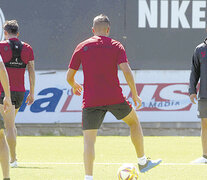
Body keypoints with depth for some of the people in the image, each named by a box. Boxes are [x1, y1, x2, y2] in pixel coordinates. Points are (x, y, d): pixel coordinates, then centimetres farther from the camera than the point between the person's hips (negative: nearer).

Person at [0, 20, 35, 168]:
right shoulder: (27, 48, 6)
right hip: (20, 91, 4)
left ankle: (13, 159, -7)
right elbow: (32, 71, 5)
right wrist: (32, 93, 10)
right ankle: (12, 155, 17)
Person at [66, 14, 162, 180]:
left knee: (89, 141, 1)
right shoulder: (116, 46, 4)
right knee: (134, 121, 26)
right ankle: (143, 162, 31)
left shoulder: (82, 47, 6)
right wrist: (135, 95, 0)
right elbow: (126, 71, -9)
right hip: (115, 97, 0)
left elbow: (69, 76, 7)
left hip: (91, 101, 0)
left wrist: (74, 86, 30)